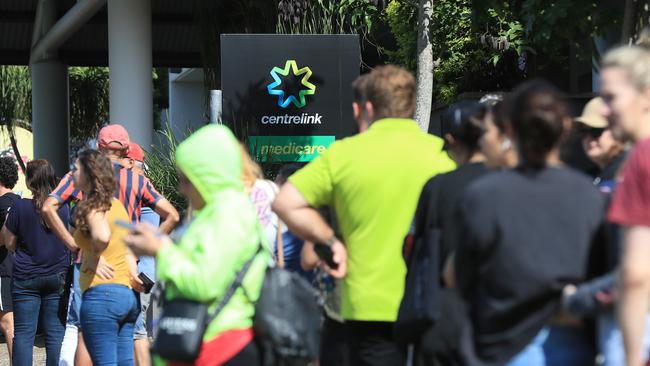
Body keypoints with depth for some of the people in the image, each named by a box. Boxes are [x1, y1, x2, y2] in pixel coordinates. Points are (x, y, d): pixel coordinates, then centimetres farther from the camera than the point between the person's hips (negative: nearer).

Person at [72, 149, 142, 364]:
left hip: (102, 292, -9)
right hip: (128, 292, 9)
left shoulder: (92, 206, -9)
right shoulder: (117, 205, 17)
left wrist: (93, 258, -12)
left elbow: (101, 236, -29)